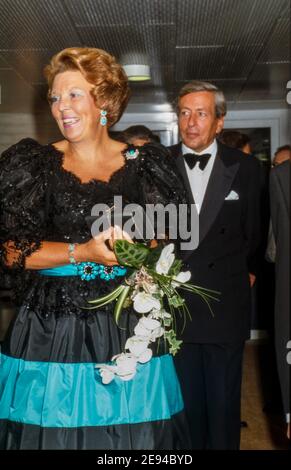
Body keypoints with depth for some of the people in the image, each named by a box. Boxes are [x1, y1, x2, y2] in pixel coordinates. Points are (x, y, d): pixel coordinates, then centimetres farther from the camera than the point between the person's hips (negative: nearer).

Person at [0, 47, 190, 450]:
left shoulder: (144, 164, 5)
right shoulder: (35, 162, 2)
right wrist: (83, 252, -14)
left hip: (129, 328, 1)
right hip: (51, 330, 0)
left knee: (132, 436, 6)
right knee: (53, 433, 7)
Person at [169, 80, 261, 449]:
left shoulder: (245, 168, 1)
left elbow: (252, 234, 8)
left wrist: (243, 274, 8)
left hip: (226, 308, 0)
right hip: (173, 306, 0)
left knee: (224, 406, 11)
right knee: (184, 405, 12)